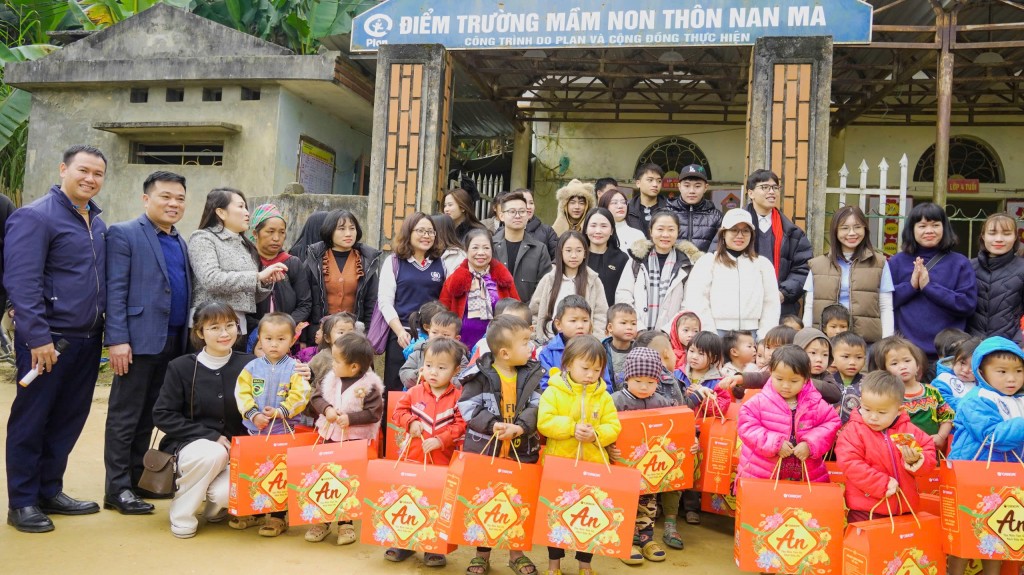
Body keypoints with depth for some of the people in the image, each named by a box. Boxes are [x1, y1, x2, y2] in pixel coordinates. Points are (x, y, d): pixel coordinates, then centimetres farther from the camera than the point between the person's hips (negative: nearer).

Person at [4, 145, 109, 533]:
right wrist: (37, 337, -21)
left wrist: (111, 331, 11)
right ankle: (22, 502, 16)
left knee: (68, 420, 13)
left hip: (87, 340, 7)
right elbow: (21, 281, -17)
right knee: (30, 421, 5)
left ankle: (50, 491, 27)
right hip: (48, 339, -7)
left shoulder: (97, 222, 13)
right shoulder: (35, 217, -11)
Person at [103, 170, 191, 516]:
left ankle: (136, 478, 22)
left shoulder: (181, 243, 18)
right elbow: (115, 290, -10)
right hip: (139, 341, -6)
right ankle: (118, 488, 9)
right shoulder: (123, 234, -3)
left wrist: (187, 338, 11)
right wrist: (117, 339, -16)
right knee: (125, 417, 1)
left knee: (149, 416, 13)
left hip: (173, 342, 7)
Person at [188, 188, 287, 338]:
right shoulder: (202, 238, -2)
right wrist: (258, 276, -17)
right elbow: (211, 280, -18)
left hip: (240, 326, 6)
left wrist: (267, 282, -4)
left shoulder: (246, 246, 17)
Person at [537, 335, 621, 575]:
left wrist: (596, 435, -20)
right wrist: (572, 428, -24)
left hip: (594, 466, 2)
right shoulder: (553, 392, -7)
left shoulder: (603, 396, 1)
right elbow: (544, 423, -15)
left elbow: (614, 427, -2)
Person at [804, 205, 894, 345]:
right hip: (825, 341, 1)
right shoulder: (817, 265, 10)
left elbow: (886, 308, 5)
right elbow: (809, 308, 9)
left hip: (867, 342, -1)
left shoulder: (879, 263, 8)